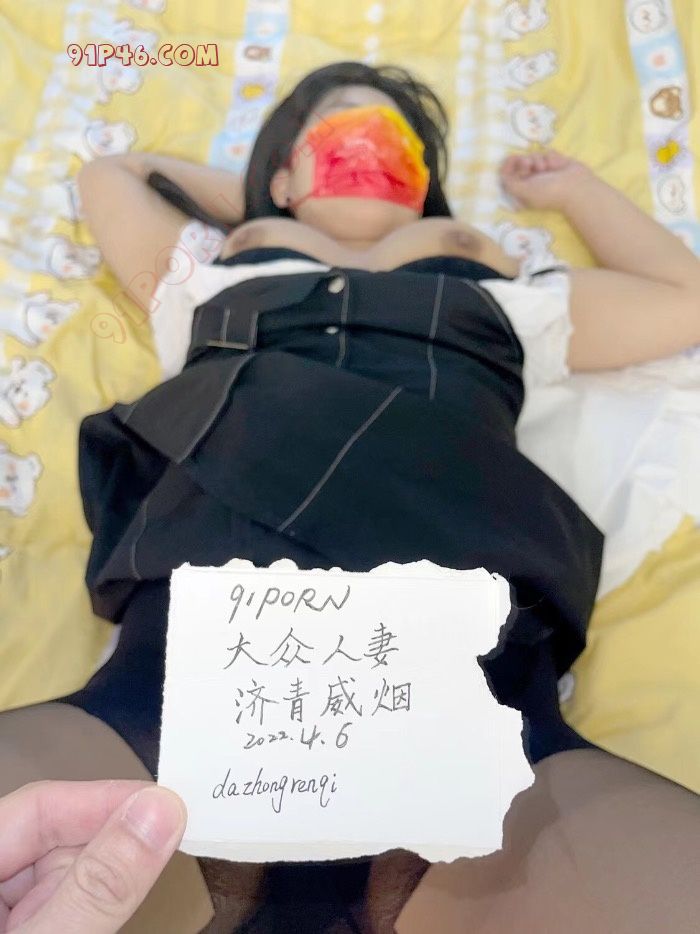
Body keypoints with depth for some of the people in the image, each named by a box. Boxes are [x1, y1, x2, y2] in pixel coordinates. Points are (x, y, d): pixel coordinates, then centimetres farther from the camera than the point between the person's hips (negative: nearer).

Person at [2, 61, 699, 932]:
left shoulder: (492, 291, 36)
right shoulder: (216, 270, 37)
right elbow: (109, 175, 54)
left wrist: (573, 189, 49)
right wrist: (255, 199, 50)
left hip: (449, 515, 1)